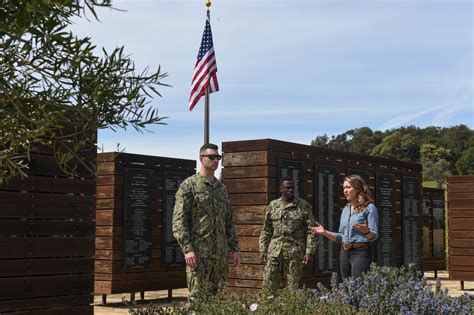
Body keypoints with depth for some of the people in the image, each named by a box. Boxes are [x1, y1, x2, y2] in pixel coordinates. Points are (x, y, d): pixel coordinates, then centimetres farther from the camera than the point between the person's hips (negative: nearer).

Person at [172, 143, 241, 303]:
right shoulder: (189, 185, -4)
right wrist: (187, 249, -19)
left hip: (221, 253, 6)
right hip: (199, 253, -6)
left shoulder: (222, 188, 16)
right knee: (198, 297, -6)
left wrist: (235, 248, 13)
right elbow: (179, 220, -11)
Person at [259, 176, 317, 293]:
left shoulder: (303, 206, 0)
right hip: (275, 250, 3)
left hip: (295, 252, -2)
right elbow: (266, 230, 13)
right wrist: (263, 249, 6)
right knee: (268, 283, -1)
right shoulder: (273, 206, 9)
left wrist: (309, 252, -8)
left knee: (293, 286, 3)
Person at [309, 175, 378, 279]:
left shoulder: (369, 208, -4)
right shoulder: (345, 210, 16)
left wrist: (366, 231, -30)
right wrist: (324, 232, 6)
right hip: (344, 253, 7)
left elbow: (374, 236, -9)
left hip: (360, 252, -7)